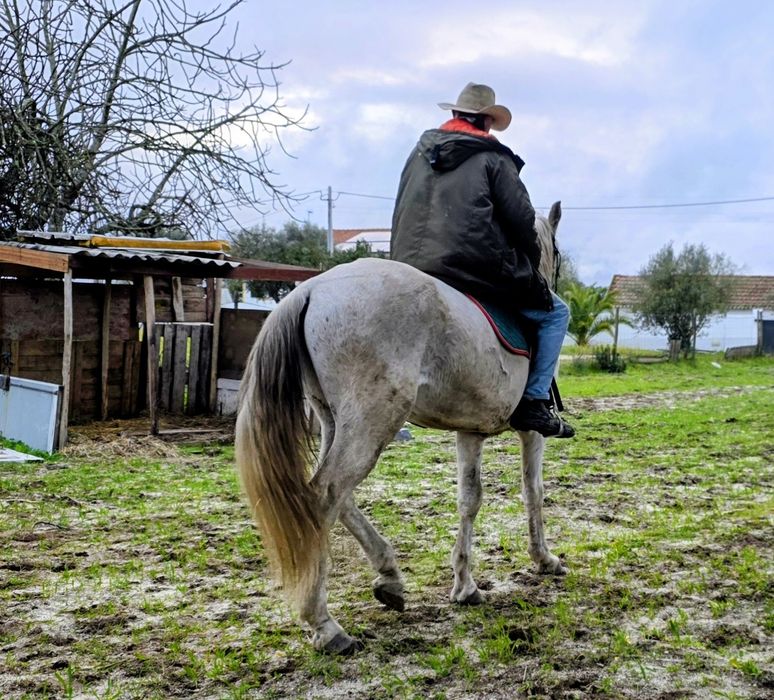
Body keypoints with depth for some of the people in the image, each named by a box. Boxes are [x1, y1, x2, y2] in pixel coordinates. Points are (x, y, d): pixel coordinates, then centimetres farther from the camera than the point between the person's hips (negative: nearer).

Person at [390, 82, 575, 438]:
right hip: (479, 271, -6)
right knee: (555, 312, 10)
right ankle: (534, 402, -1)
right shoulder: (493, 158, 2)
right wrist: (531, 265, 14)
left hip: (410, 275, 7)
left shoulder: (419, 153, 20)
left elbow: (401, 218, 22)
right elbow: (522, 220, -2)